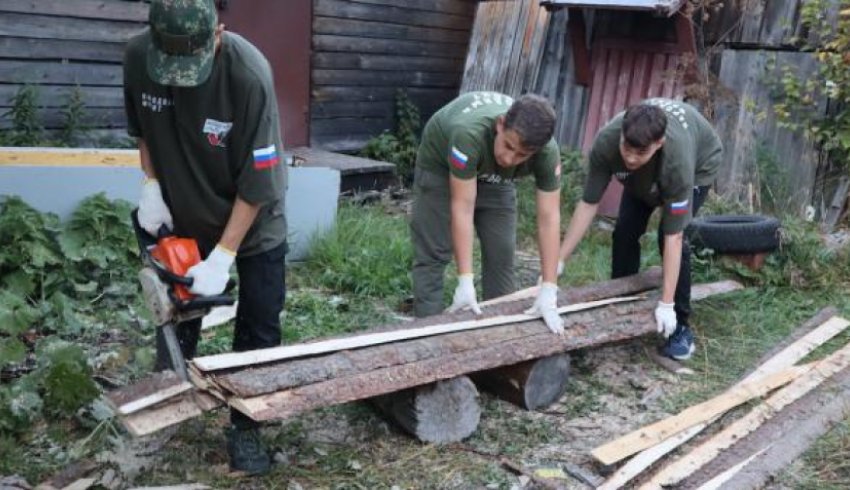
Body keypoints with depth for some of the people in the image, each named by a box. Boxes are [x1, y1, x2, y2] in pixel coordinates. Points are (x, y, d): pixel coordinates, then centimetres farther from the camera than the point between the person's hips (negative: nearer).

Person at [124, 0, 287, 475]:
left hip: (254, 221, -3)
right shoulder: (137, 56, -17)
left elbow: (258, 180, -27)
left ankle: (245, 427, 16)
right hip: (183, 218, 4)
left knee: (260, 328, 1)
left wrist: (222, 257, -26)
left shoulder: (249, 73, -32)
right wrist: (151, 184, -7)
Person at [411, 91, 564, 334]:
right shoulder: (470, 133, -44)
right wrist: (465, 281, -39)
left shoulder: (548, 153, -32)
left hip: (493, 177, 3)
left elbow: (549, 218, -29)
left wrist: (548, 292, -33)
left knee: (501, 253, -1)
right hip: (440, 165, -3)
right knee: (433, 253, -8)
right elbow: (462, 208, -39)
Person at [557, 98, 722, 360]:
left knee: (670, 235, -20)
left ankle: (680, 326, -5)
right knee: (625, 231, -9)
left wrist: (666, 304, -39)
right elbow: (588, 203, -28)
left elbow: (673, 238, -40)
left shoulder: (677, 159, -45)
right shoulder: (606, 141, -38)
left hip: (699, 164, -3)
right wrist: (559, 261, -29)